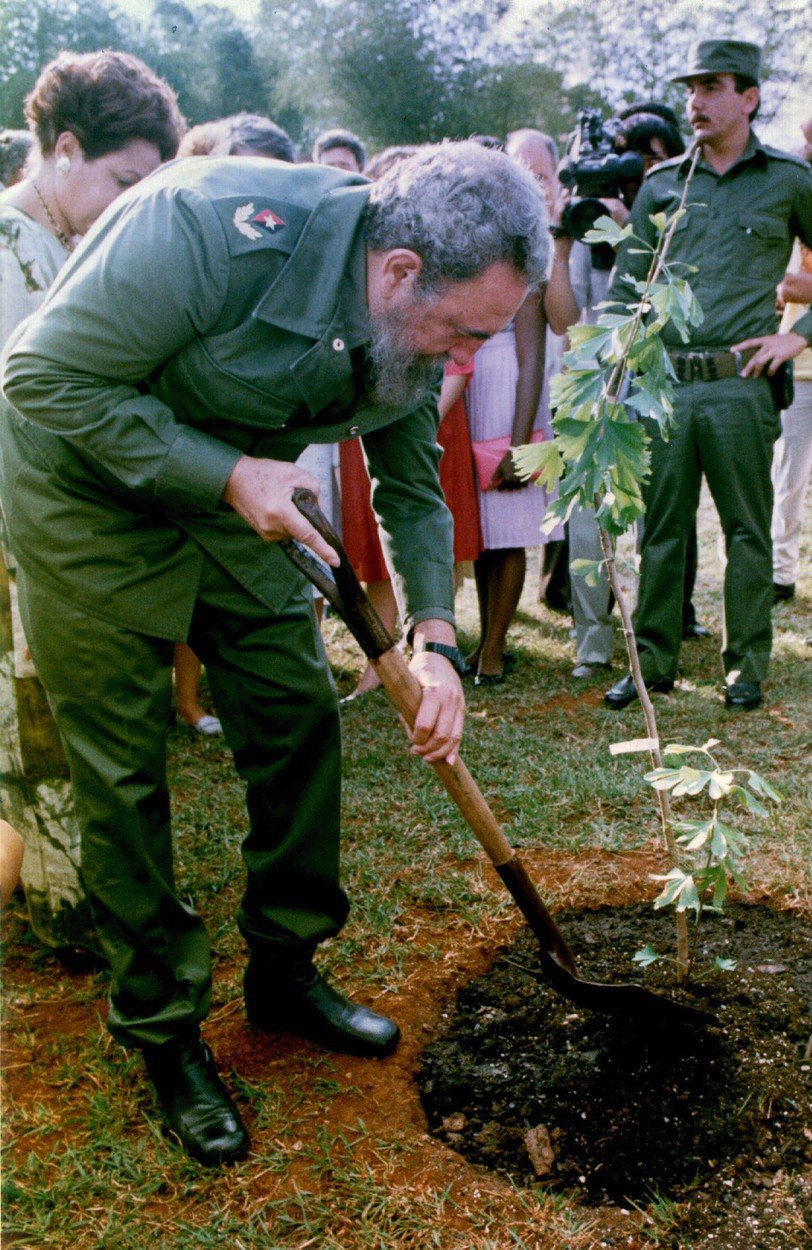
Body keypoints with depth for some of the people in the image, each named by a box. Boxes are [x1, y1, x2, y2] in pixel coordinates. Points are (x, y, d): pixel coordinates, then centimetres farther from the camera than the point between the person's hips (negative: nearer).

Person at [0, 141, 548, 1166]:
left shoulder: (409, 322, -10)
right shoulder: (217, 230, -33)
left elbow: (412, 491, 2)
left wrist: (434, 640, -12)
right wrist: (226, 475, -31)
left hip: (232, 489, 7)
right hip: (87, 486, -6)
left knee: (300, 714, 4)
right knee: (122, 765, -3)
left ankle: (284, 972, 24)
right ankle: (162, 1028, 16)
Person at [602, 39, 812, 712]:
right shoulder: (662, 183, 13)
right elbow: (625, 282, 13)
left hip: (740, 384, -2)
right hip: (664, 382, 3)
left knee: (747, 530, 4)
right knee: (661, 527, 6)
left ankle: (747, 664, 14)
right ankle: (654, 659, 16)